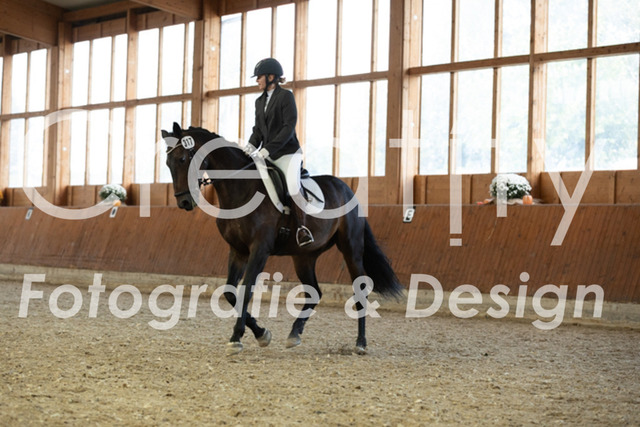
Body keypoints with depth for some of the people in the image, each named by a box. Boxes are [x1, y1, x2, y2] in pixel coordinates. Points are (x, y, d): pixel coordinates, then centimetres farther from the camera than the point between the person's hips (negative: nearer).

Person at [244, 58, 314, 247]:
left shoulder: (286, 96, -7)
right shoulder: (260, 101, 14)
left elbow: (289, 127, -15)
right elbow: (258, 129, 16)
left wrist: (267, 149, -21)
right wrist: (252, 145, -6)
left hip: (287, 152, -7)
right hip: (267, 154, 7)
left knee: (293, 184, -26)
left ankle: (301, 227, -16)